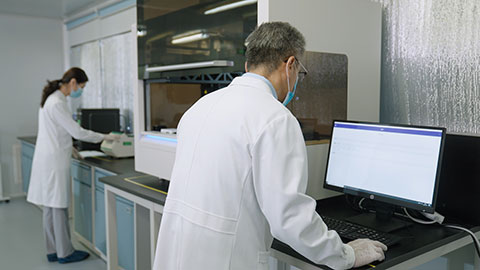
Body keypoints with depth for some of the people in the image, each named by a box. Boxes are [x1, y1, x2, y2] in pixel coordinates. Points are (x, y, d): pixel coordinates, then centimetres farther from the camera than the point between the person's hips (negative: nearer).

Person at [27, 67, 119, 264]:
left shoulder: (51, 99, 12)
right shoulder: (57, 104, -19)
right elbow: (77, 132, -18)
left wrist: (69, 148, 21)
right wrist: (104, 137, -8)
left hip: (48, 158, 10)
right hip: (55, 161, -10)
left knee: (50, 207, 14)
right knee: (58, 207, 0)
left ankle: (53, 251, 23)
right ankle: (64, 253, 12)